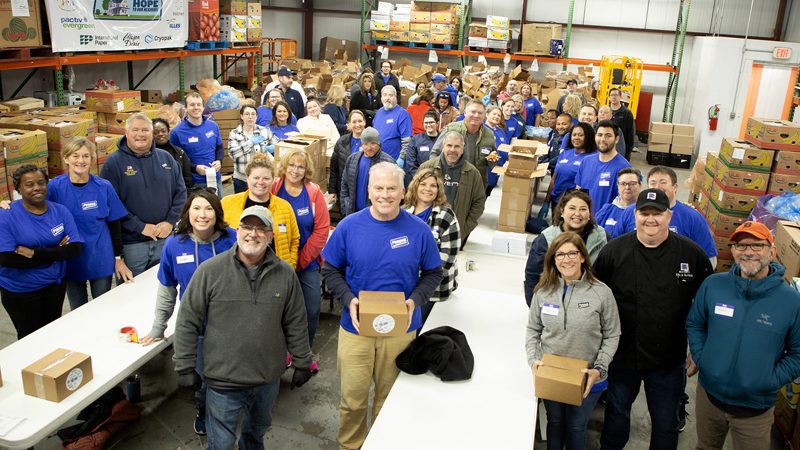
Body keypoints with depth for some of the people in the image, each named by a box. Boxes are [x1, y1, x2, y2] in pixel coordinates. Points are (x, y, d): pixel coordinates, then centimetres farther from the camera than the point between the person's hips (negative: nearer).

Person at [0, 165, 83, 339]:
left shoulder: (60, 211, -4)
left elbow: (75, 249, -13)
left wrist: (35, 253, -23)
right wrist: (55, 253, -20)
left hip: (55, 285, 3)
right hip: (19, 290, -2)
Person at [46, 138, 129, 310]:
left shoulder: (104, 187, -7)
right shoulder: (54, 187, -9)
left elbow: (114, 225, -1)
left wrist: (118, 258, 1)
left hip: (101, 261, 0)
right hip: (71, 262, 0)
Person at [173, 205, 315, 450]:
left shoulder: (286, 274, -4)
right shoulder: (210, 271, -11)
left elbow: (296, 325, 5)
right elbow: (187, 322, -6)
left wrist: (302, 363, 8)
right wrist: (185, 367, -5)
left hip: (268, 378, 3)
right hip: (224, 380, -3)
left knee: (258, 430, 26)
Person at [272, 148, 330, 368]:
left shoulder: (314, 193, -4)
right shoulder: (272, 190, -7)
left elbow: (322, 229, -4)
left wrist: (301, 260, -8)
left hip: (307, 264, 1)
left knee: (312, 309, 3)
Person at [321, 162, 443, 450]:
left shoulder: (419, 230, -7)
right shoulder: (349, 226, -7)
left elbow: (433, 273, 3)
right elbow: (330, 270, 1)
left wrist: (415, 300, -15)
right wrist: (348, 299, -16)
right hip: (356, 326, 0)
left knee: (389, 396, 16)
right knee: (352, 397, 11)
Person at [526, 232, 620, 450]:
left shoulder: (602, 293, -14)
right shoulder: (543, 291, -6)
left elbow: (612, 335, -6)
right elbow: (533, 329, 4)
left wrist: (599, 369, -15)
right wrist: (533, 360, -9)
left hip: (586, 379, -2)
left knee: (576, 427, 16)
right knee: (555, 423, 22)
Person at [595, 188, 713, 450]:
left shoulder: (692, 254, -8)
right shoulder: (614, 251, -8)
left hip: (670, 360, 0)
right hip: (622, 355, 1)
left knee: (666, 423, 15)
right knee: (617, 412, 20)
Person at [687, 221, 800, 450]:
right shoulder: (712, 285, -8)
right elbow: (694, 324, 5)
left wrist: (770, 381, -13)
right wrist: (700, 359, -6)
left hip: (756, 407, -2)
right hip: (708, 395, 2)